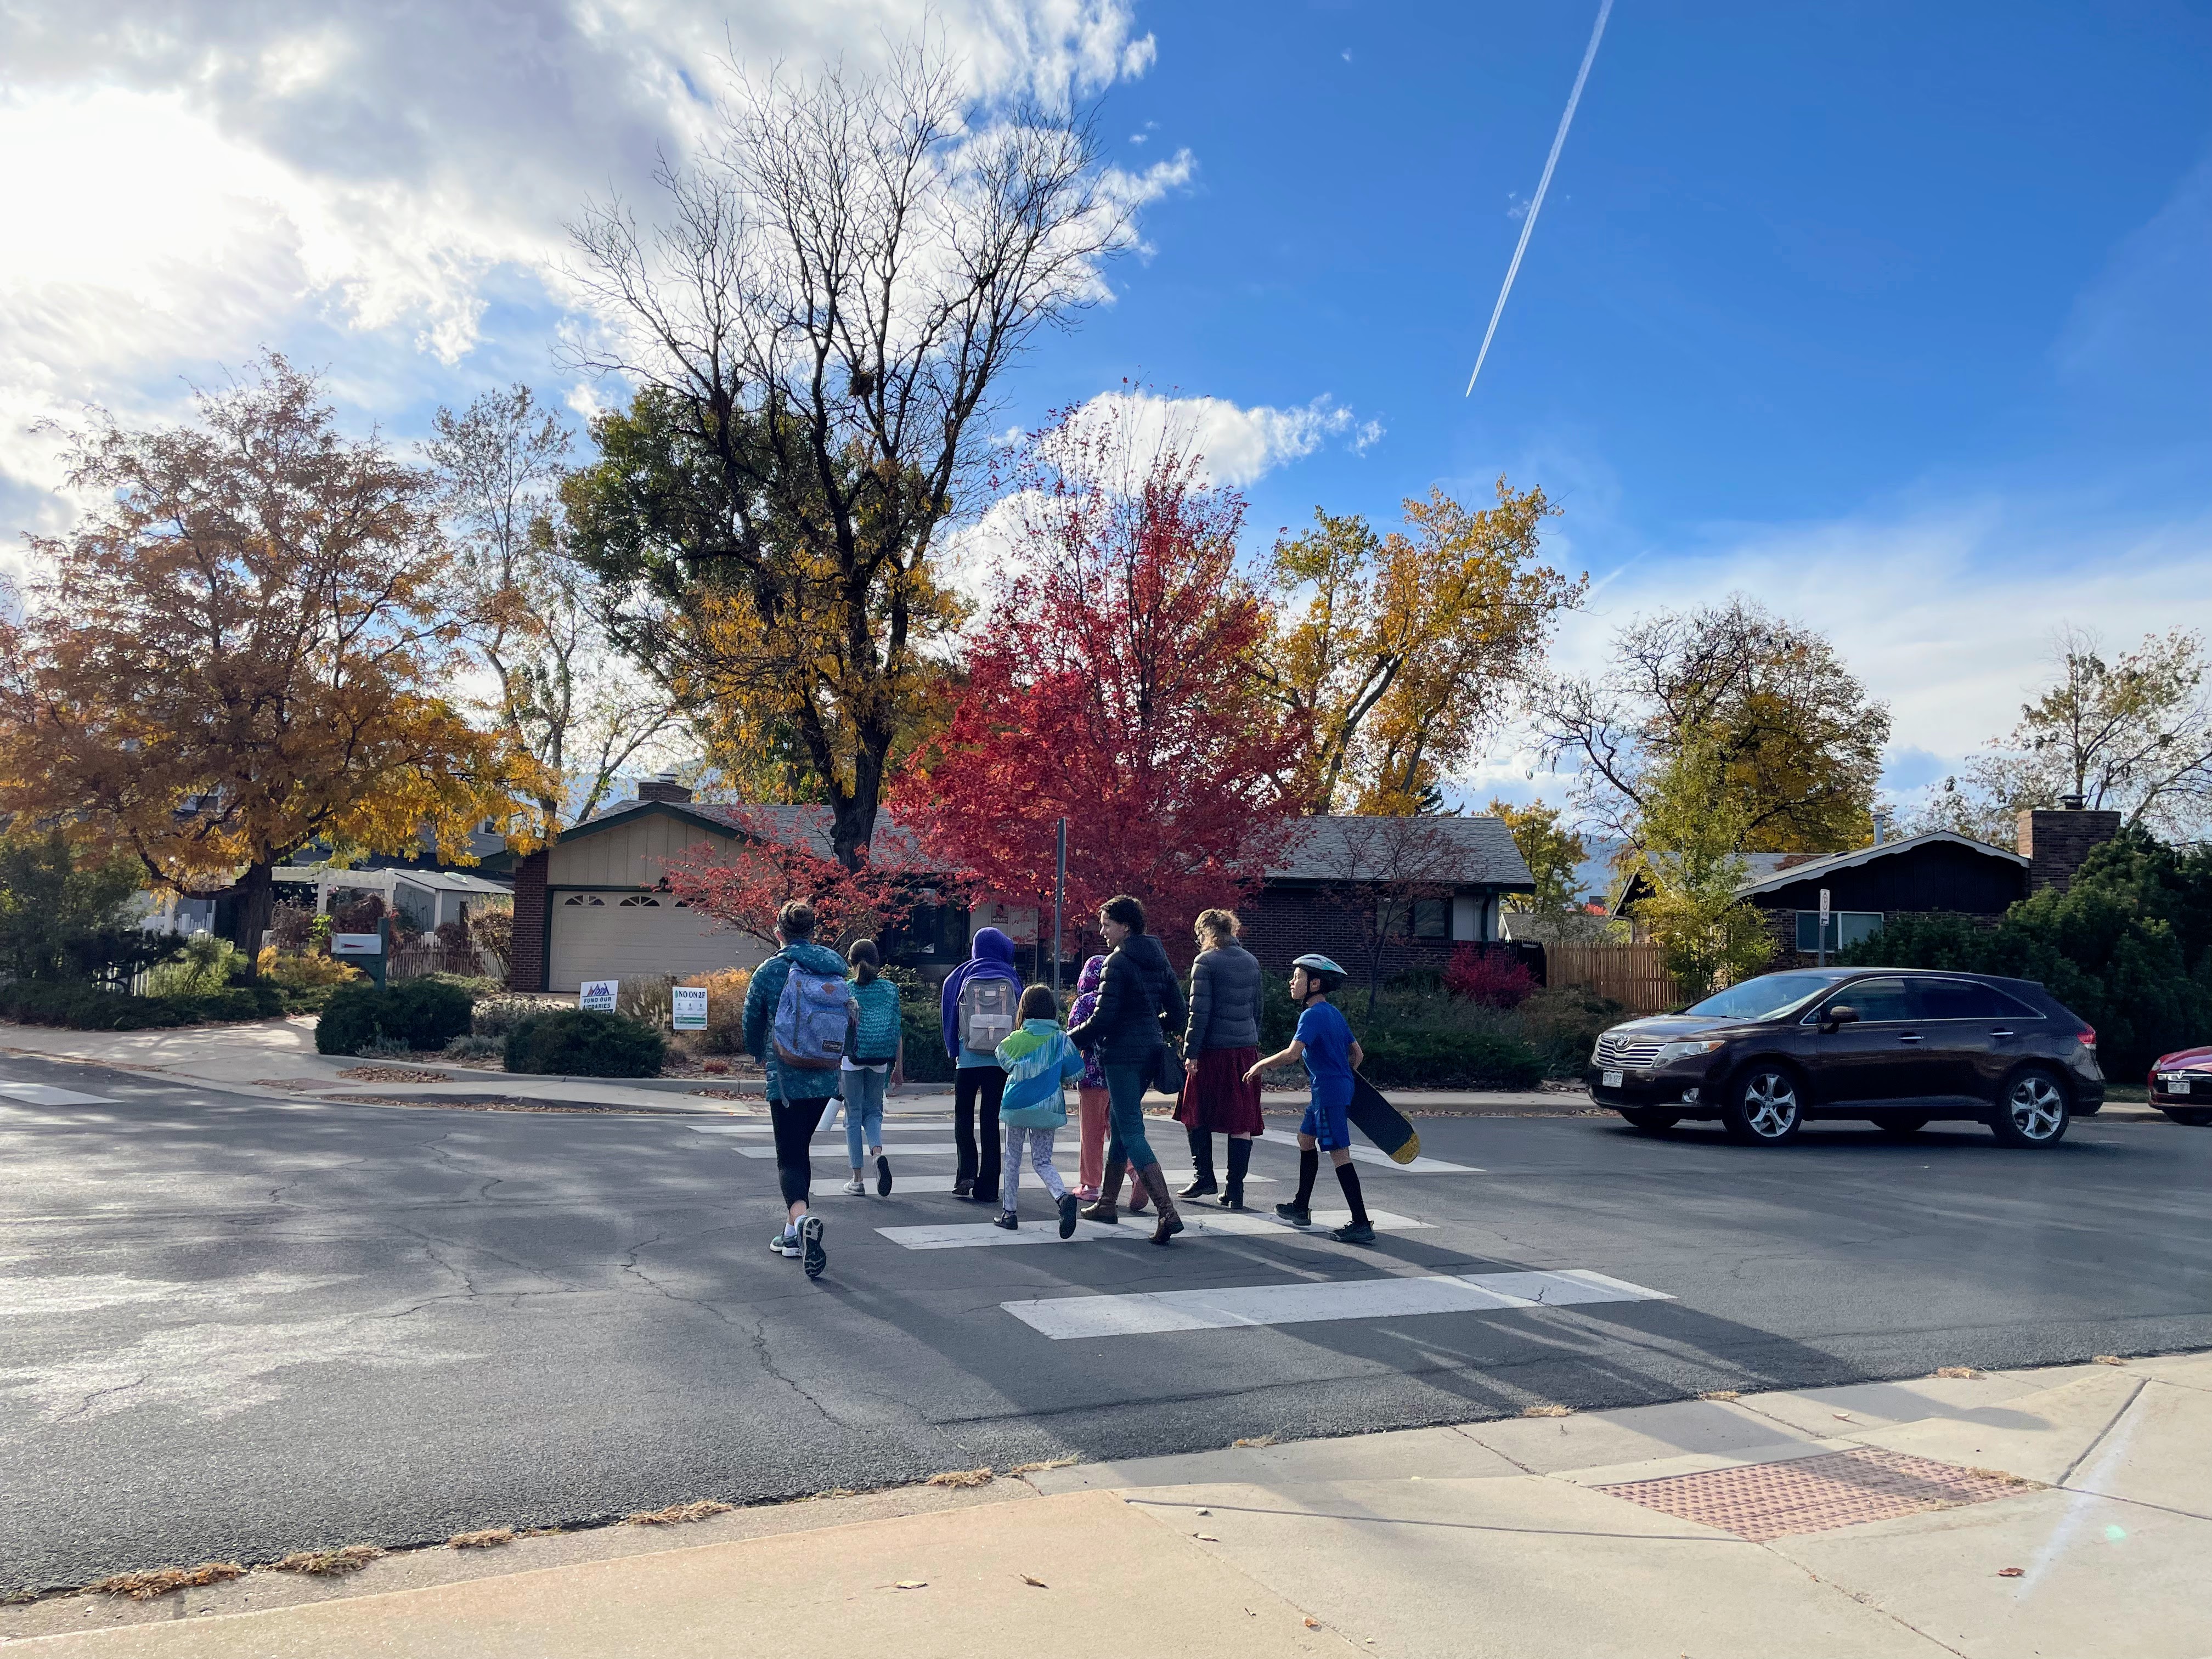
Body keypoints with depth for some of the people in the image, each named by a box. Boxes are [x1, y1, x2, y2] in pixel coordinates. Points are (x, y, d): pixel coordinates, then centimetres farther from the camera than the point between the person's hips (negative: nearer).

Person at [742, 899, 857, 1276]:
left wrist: (760, 1056, 24)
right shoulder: (835, 973, 4)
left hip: (786, 1078, -4)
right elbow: (851, 1020, 9)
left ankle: (804, 1218, -28)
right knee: (801, 1149, 19)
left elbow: (751, 1022, 4)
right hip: (825, 1079, 4)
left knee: (789, 1157, -1)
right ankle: (793, 1233, 25)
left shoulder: (770, 970, -7)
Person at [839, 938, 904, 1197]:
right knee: (873, 1111, 17)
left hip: (851, 1059, -2)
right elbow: (897, 1030, 3)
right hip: (879, 1060, 2)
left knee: (853, 1115, 8)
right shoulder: (890, 989, 2)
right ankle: (878, 1153, -12)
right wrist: (899, 1066, 10)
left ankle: (857, 1180, 10)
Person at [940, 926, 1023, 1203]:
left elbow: (949, 1019, 5)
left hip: (967, 1060, 0)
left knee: (963, 1116, 14)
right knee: (991, 1120, 6)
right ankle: (987, 1186, 5)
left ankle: (966, 1173, -1)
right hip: (1001, 1060, 1)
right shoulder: (1011, 978, 2)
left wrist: (954, 1051, 15)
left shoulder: (960, 977, 3)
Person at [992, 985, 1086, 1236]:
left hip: (1017, 1105, -1)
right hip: (1049, 1108, 1)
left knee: (1013, 1159, 15)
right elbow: (1075, 1073, -2)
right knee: (1042, 1162, 8)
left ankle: (1009, 1211, 20)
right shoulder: (1062, 1040, -4)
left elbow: (1004, 1062, 12)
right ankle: (1064, 1196, -18)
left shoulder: (1015, 1040, -6)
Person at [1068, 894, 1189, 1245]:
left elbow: (1103, 1017, -18)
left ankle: (1168, 1213, -18)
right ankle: (1107, 1203, 29)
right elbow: (1178, 1012, 13)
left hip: (1123, 1054, -9)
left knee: (1131, 1132, -9)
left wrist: (1069, 1040, -6)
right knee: (1119, 1124, 19)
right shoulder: (1159, 960, 12)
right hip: (1150, 1051, 9)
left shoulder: (1118, 961, -13)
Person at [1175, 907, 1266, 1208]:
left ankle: (1203, 1176, 14)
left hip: (1214, 1049, -5)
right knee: (1241, 1120, 4)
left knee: (1196, 1114, 13)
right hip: (1246, 1049, 6)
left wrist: (1191, 1052, -9)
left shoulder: (1206, 962, -8)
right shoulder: (1251, 961, 11)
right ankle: (1235, 1191, 4)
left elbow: (1199, 1011, -12)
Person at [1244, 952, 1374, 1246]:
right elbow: (1357, 1053, 17)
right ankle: (1301, 1209, 32)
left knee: (1339, 1154, -9)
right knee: (1306, 1138, 22)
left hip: (1329, 1092, -10)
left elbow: (1292, 1054, -26)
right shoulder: (1334, 1013, 13)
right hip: (1341, 1087, 10)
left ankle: (1362, 1224, -10)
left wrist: (1261, 1065, -12)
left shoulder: (1312, 1015, -15)